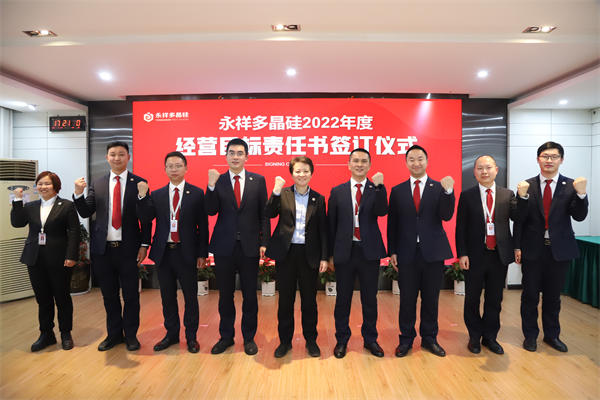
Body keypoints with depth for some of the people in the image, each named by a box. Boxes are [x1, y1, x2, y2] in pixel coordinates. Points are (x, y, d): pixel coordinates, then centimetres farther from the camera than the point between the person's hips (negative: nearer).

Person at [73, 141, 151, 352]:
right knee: (109, 294, 15)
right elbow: (85, 213, 3)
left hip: (128, 248, -3)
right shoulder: (96, 184, 7)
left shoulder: (139, 183, -4)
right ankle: (114, 333, 32)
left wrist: (144, 244, -8)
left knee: (130, 294, 8)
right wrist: (78, 193, -14)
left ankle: (130, 334, 25)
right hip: (103, 248, 3)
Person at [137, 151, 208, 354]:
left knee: (190, 296, 7)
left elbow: (203, 226, -3)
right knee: (167, 296, 14)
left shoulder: (197, 193, -2)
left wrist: (202, 254, -6)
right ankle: (171, 334, 31)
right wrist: (142, 196, -14)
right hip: (163, 252, 3)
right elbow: (145, 219, -2)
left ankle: (191, 336, 22)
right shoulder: (156, 195, 7)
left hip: (186, 253, -3)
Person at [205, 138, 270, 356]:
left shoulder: (258, 180, 1)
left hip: (249, 246, 0)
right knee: (225, 294, 13)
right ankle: (226, 336, 31)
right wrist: (211, 186, -21)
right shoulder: (218, 181, 2)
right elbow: (211, 211, -8)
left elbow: (264, 214, 0)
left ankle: (249, 338, 27)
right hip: (224, 246, 1)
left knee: (250, 295, 10)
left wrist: (264, 242, -5)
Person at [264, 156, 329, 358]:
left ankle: (311, 340, 28)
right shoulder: (282, 194, 2)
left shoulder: (318, 199, 4)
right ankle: (285, 340, 27)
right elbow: (269, 214, -13)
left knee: (309, 299, 10)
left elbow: (323, 230, 3)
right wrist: (276, 191, -22)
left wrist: (324, 257, -1)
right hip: (286, 252, 0)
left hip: (309, 254, 0)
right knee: (285, 299, 10)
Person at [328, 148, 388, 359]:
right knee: (343, 298, 11)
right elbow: (331, 223, 4)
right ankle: (342, 340, 27)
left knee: (369, 298, 12)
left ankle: (370, 339, 30)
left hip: (369, 250, 0)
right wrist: (330, 252, 3)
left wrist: (378, 186, -26)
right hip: (344, 251, 0)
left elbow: (382, 212, -16)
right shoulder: (337, 191, 3)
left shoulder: (377, 189, 2)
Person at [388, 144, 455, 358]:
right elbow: (392, 223, 4)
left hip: (433, 252, 0)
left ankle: (429, 338, 29)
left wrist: (448, 191, -23)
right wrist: (392, 251, -1)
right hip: (406, 252, 0)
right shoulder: (397, 190, 5)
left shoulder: (439, 188, 3)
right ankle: (406, 339, 24)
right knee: (407, 299, 8)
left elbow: (446, 216, -9)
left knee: (431, 299, 12)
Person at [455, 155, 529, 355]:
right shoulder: (467, 196, -2)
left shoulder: (508, 195, 5)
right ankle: (475, 337, 27)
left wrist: (522, 196, -22)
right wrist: (462, 254, -9)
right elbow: (460, 227, -4)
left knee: (495, 299, 13)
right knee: (472, 298, 9)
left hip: (500, 255, 2)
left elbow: (518, 218, -8)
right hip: (475, 255, -2)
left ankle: (490, 336, 29)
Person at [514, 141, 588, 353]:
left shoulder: (570, 186, 0)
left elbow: (579, 216, -7)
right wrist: (517, 246, -6)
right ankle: (530, 335, 24)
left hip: (560, 249, 1)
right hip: (532, 249, -1)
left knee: (553, 295, 15)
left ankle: (552, 334, 32)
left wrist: (581, 194, -23)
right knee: (530, 295, 9)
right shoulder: (527, 185, -3)